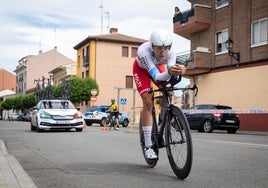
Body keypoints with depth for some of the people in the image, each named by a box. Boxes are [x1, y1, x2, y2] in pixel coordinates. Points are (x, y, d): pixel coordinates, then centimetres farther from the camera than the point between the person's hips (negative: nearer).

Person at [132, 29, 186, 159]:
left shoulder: (170, 53, -33)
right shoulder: (144, 51, -43)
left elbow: (171, 69, -42)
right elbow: (156, 77, -51)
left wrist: (177, 71, -65)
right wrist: (169, 72, -70)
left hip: (158, 66, 4)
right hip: (141, 69, -4)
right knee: (148, 103, -17)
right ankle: (148, 146, -12)